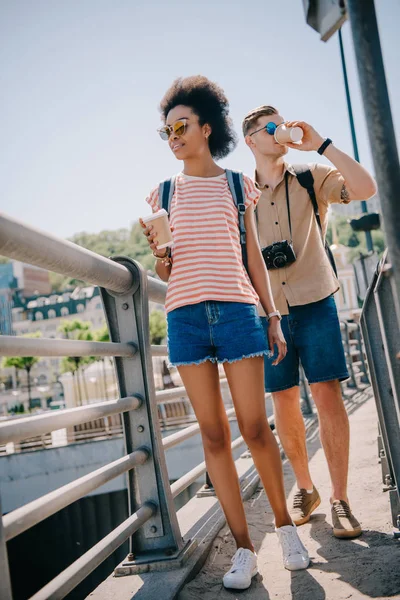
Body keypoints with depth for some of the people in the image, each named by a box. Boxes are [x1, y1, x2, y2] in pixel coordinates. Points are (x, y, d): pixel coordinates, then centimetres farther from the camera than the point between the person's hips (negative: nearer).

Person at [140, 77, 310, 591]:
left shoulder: (238, 185, 11)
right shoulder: (164, 193, 13)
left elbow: (254, 258, 11)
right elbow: (166, 271, 14)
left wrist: (274, 316, 6)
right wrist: (159, 255, -9)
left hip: (237, 311, -1)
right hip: (185, 316, 2)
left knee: (254, 428, -3)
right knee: (213, 432, 1)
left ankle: (284, 524, 21)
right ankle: (243, 547, 11)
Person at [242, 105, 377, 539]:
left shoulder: (311, 179, 3)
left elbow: (366, 188, -13)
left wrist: (319, 144, -13)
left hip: (314, 303, -1)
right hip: (267, 310, 2)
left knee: (327, 395, -6)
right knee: (284, 401, 6)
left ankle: (339, 498, 4)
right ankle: (304, 488, 23)